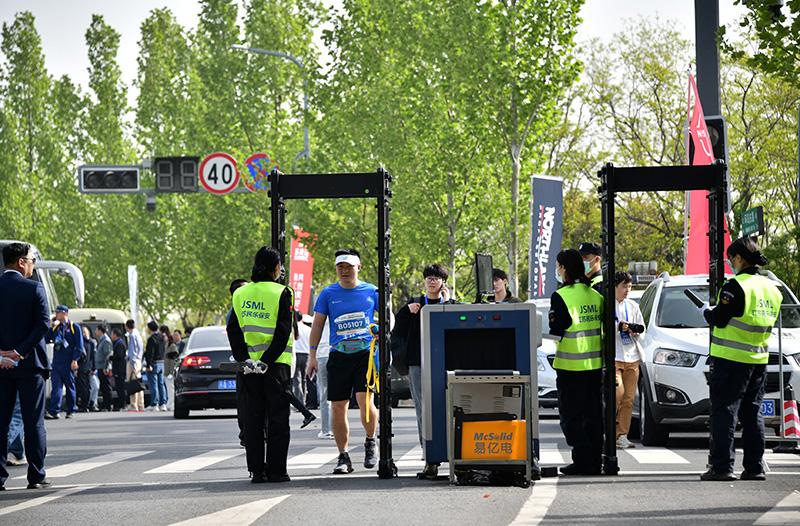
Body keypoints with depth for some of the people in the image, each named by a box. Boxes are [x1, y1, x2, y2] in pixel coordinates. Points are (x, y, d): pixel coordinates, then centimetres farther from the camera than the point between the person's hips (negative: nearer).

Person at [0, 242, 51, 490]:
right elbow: (43, 323, -15)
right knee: (33, 422, 3)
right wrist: (20, 352, -14)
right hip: (29, 363, -3)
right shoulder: (34, 288, -7)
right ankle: (36, 476, 2)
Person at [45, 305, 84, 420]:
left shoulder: (74, 327, -2)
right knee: (56, 385, -6)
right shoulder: (55, 327, 13)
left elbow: (79, 345, -5)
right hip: (56, 361, 4)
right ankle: (54, 411, -13)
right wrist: (51, 327, -2)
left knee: (70, 386, 5)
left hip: (69, 363, -4)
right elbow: (47, 340, 8)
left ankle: (71, 411, 14)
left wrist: (75, 360, -13)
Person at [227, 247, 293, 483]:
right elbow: (283, 332, -13)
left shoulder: (240, 293, 8)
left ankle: (257, 470, 5)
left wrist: (244, 359, -1)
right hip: (276, 362, -4)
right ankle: (276, 470, -1)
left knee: (253, 418, 7)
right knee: (277, 417, 1)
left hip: (249, 364, 4)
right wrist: (268, 360, -12)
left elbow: (233, 329, 4)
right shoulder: (281, 293, -7)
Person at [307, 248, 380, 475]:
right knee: (338, 407, 0)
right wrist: (312, 355, 5)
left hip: (366, 354, -2)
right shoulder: (328, 294, 8)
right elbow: (317, 324, 11)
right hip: (338, 356, 2)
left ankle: (370, 443, 9)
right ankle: (343, 457, 9)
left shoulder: (371, 291, 7)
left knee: (365, 400, -16)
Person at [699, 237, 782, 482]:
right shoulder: (771, 288, 11)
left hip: (732, 359, -7)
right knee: (753, 413, 11)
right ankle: (755, 467, 10)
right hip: (759, 358, 7)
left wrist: (706, 311, 7)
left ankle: (722, 466, -8)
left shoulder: (736, 286, -14)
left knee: (725, 411, -4)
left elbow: (719, 319, -15)